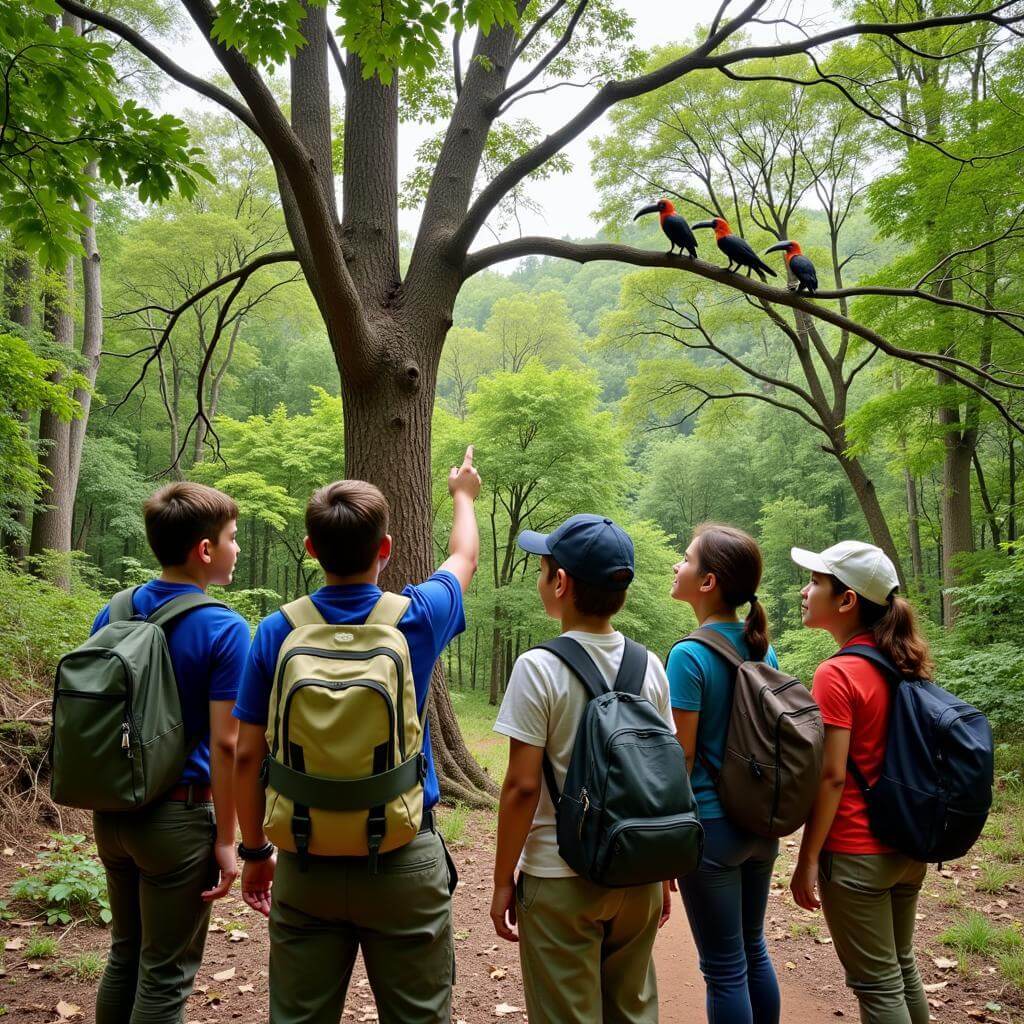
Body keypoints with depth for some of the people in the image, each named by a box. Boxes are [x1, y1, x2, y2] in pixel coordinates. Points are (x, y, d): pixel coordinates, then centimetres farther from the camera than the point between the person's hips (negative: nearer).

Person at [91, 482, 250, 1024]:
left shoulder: (110, 615, 2)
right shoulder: (224, 630, -18)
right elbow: (224, 743, -18)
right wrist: (225, 840, -10)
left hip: (112, 812, 7)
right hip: (178, 817, -6)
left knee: (124, 955, 23)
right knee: (165, 975, 8)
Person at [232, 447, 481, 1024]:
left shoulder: (277, 632, -7)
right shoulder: (418, 618, -9)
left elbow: (248, 757, -3)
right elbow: (465, 558, 13)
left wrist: (255, 852, 11)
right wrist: (464, 495, 33)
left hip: (305, 864, 2)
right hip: (404, 863, -1)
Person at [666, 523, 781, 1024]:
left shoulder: (689, 655, -19)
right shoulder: (762, 648, 2)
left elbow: (681, 758, -17)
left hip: (712, 827, -7)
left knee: (724, 969, 8)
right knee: (753, 948, 23)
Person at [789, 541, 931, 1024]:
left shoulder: (838, 674, -19)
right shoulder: (904, 667, 3)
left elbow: (831, 777, -20)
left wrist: (807, 861, -13)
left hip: (855, 854, -8)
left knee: (877, 985, 7)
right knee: (901, 968, 22)